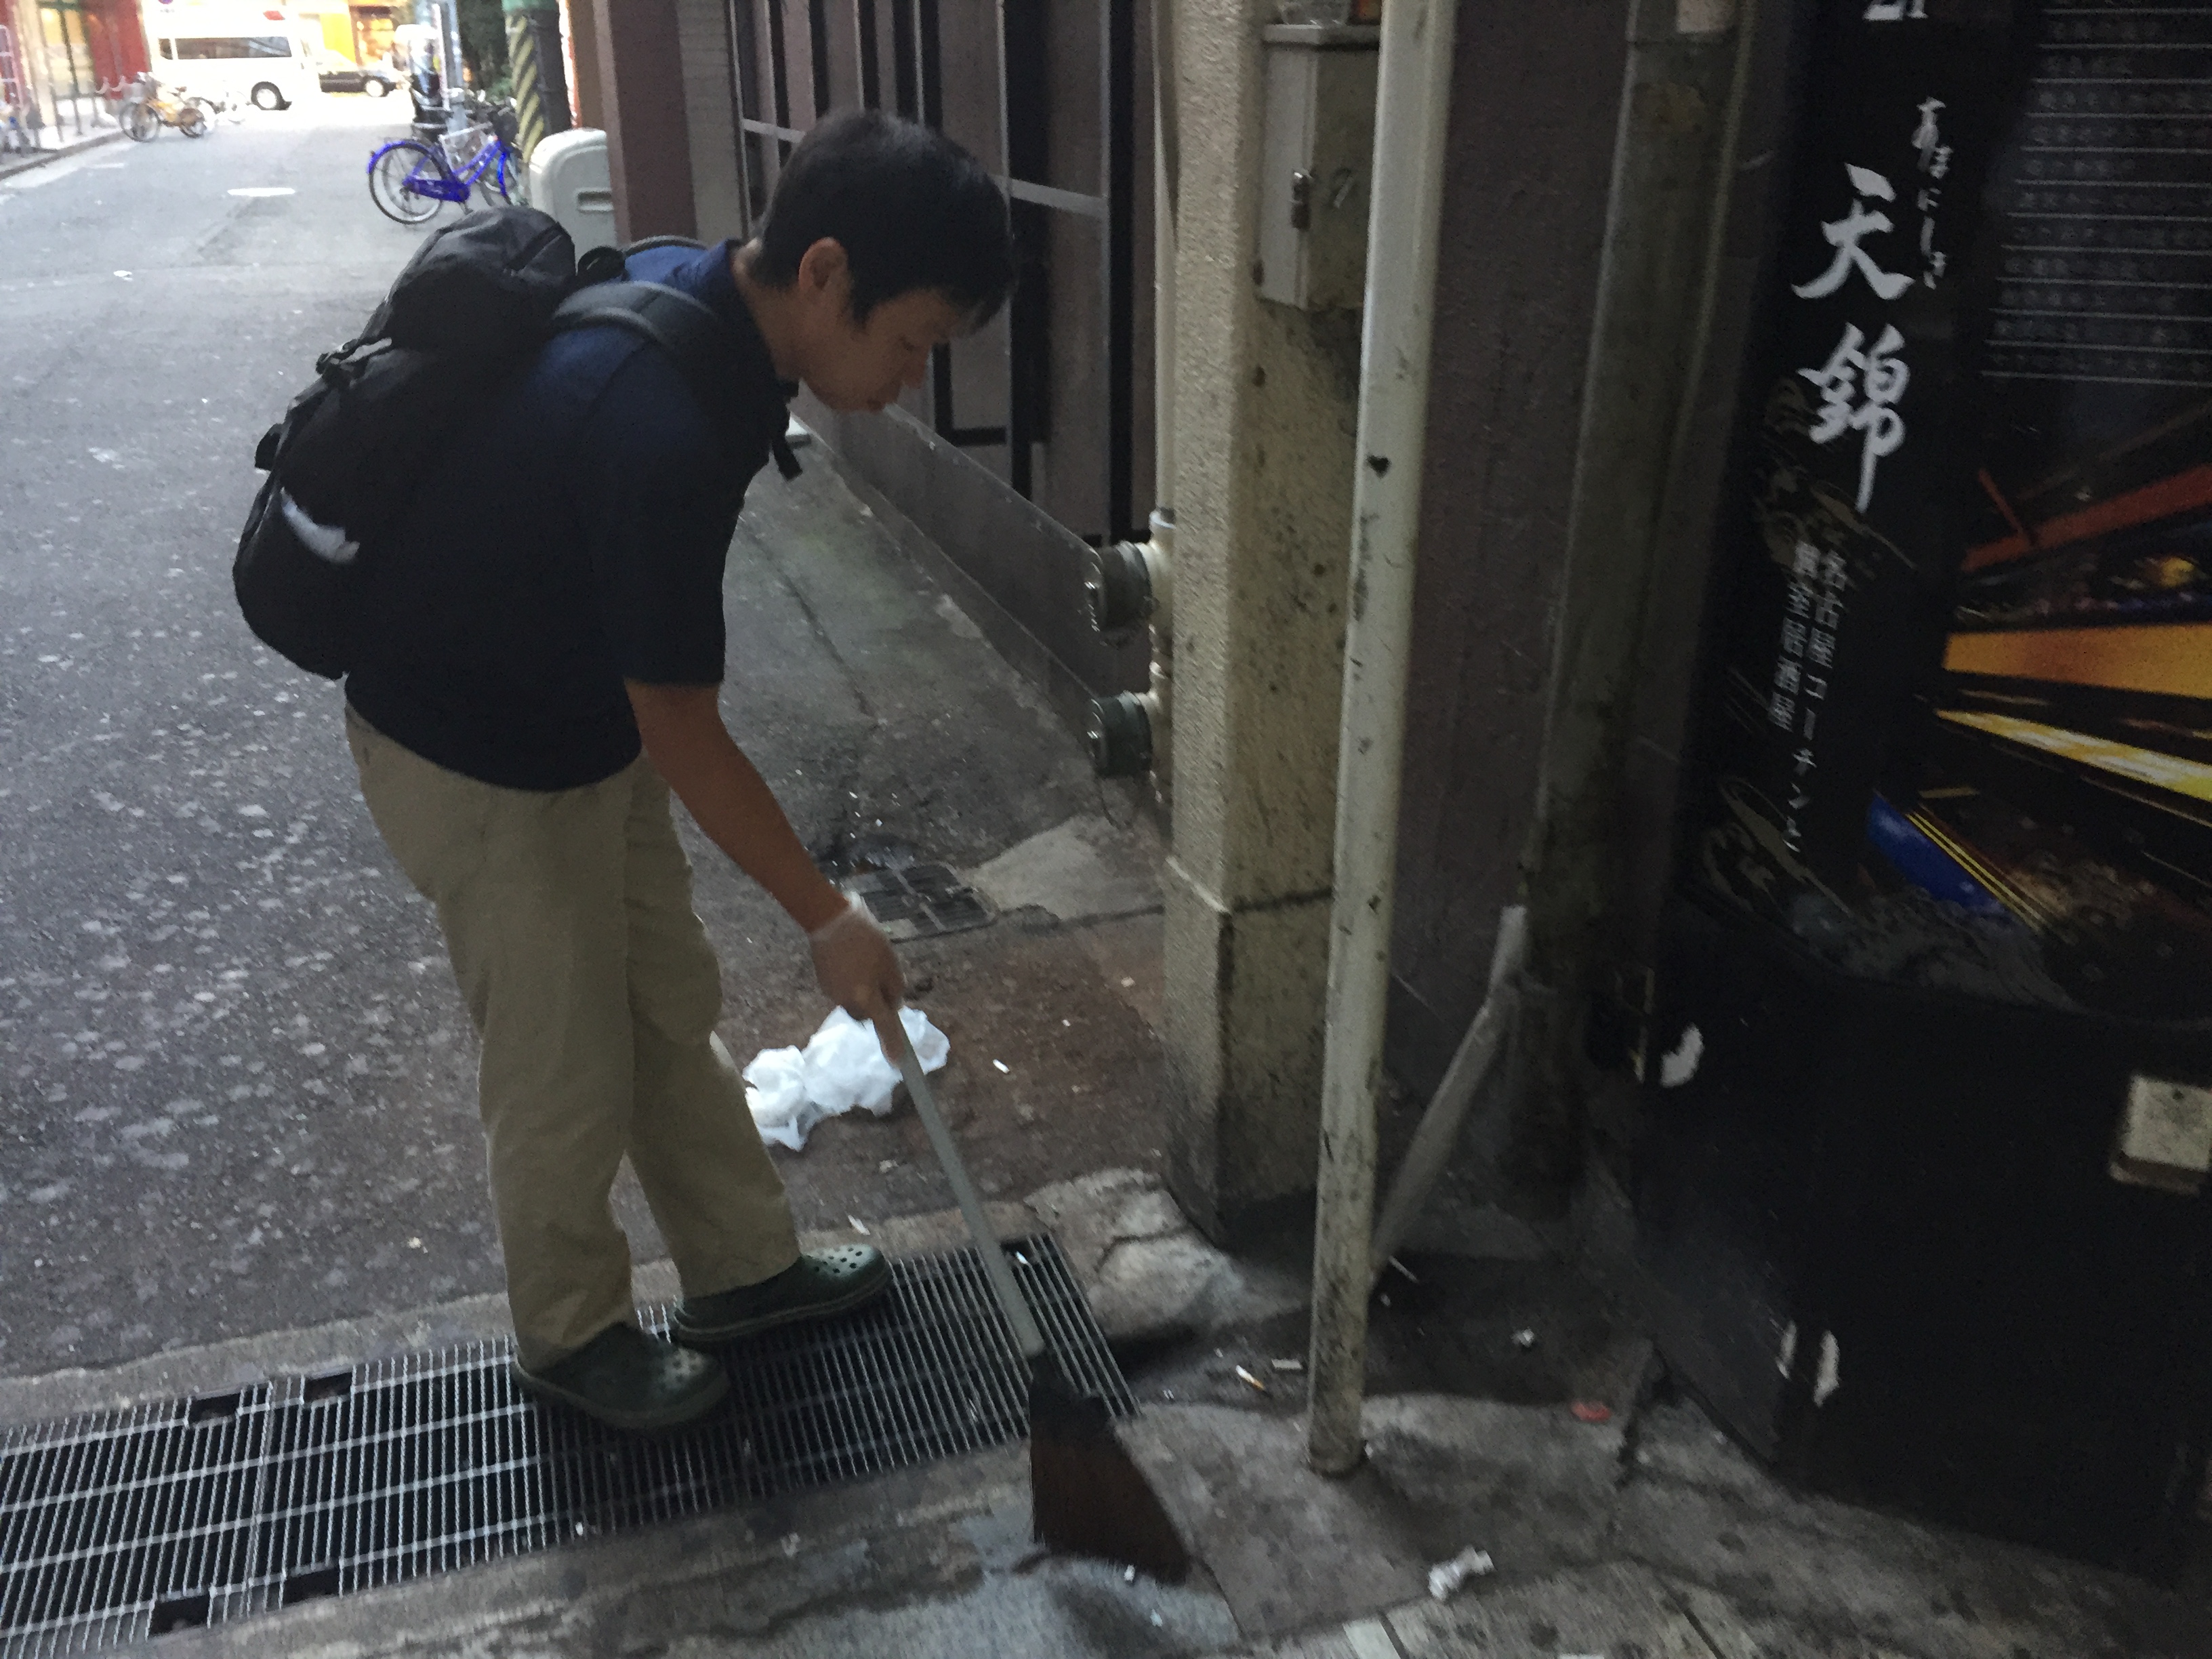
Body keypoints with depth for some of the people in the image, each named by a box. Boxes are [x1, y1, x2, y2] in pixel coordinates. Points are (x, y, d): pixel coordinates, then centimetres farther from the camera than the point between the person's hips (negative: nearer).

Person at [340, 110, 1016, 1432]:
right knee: (568, 1072, 8)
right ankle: (573, 1334, 33)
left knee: (676, 1011, 18)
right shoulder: (667, 431, -36)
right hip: (473, 763, -9)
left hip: (589, 717, 9)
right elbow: (685, 734, -26)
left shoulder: (697, 292, -8)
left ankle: (743, 1269, 36)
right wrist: (827, 917, -15)